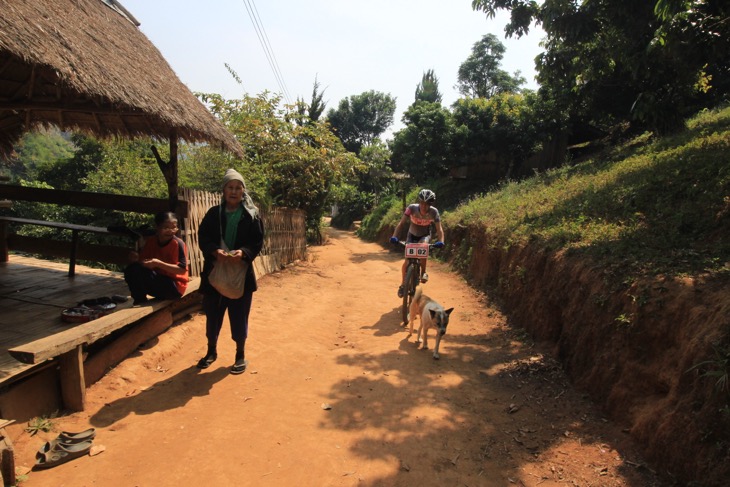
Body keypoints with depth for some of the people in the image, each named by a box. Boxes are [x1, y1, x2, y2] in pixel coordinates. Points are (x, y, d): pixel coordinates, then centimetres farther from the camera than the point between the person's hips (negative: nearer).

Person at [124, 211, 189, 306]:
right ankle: (139, 301, -1)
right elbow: (143, 261, 5)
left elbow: (182, 270, -20)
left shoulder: (178, 244, -16)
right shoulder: (150, 241, 2)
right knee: (131, 269, -13)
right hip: (157, 281, 7)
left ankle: (141, 303, -5)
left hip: (175, 286, -6)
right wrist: (136, 258, -19)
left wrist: (158, 263, -27)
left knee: (139, 272, -24)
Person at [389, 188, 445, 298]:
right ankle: (403, 284, 13)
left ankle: (423, 272, -11)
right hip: (412, 235, 1)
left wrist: (440, 241, -45)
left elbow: (439, 228, -27)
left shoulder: (434, 212, -26)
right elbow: (401, 223, -30)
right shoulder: (412, 208, -28)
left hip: (425, 235, 0)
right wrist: (394, 236, -43)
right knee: (407, 261, -8)